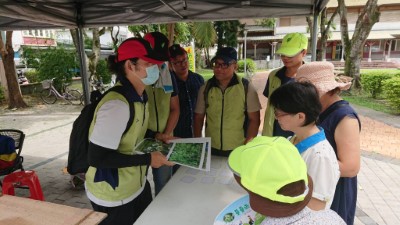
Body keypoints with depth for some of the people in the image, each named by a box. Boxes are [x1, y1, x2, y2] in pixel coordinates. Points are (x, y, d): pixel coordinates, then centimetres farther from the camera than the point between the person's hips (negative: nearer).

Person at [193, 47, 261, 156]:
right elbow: (198, 117, 6)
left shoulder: (246, 87, -7)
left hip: (238, 150, -2)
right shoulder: (205, 88, 0)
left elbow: (254, 119, -5)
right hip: (211, 149, 2)